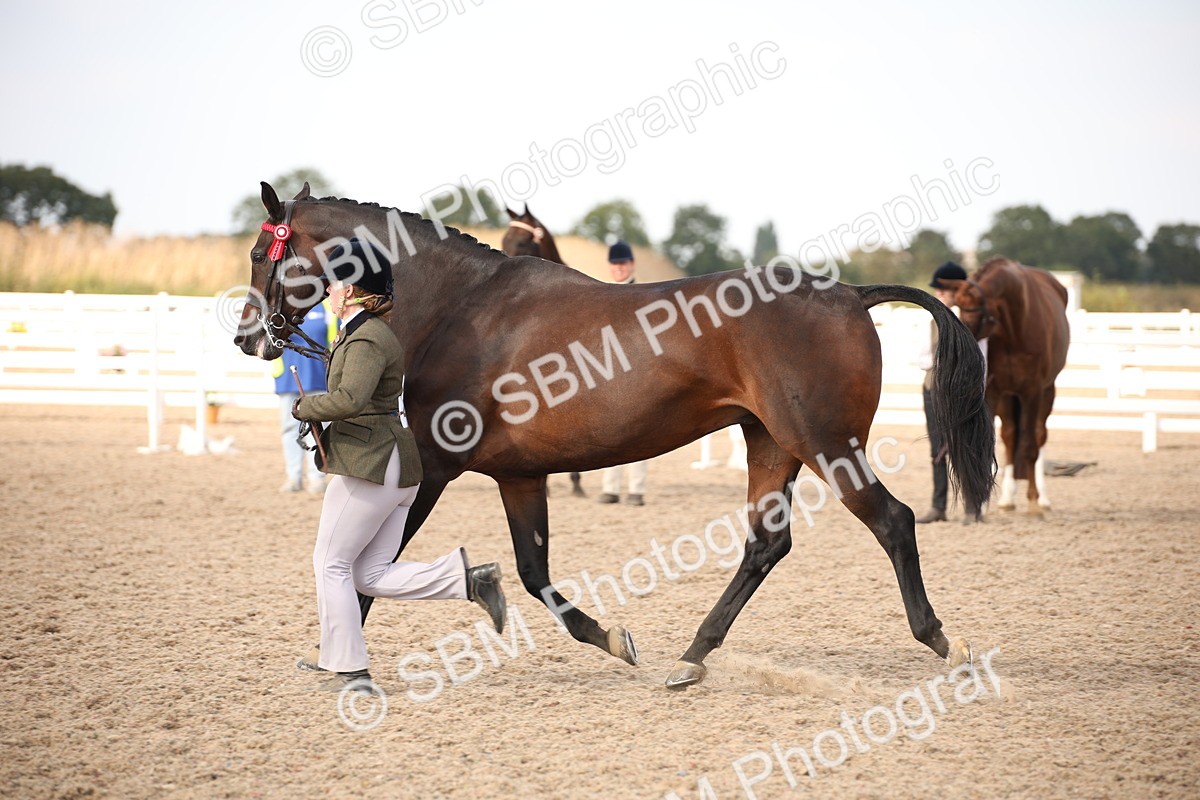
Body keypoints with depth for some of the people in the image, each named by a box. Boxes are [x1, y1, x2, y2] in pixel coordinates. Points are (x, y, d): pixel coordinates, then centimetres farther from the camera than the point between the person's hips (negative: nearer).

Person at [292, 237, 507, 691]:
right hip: (394, 466, 10)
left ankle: (349, 670, 5)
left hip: (367, 466, -10)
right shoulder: (374, 331, 15)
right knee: (372, 574, 11)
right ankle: (466, 578, 1)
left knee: (330, 563, 1)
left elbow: (350, 399, -32)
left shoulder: (366, 340, -16)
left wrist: (306, 408, -15)